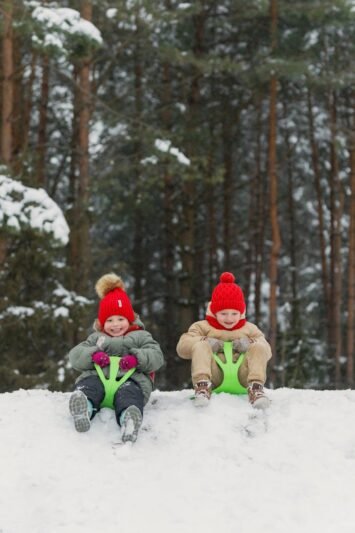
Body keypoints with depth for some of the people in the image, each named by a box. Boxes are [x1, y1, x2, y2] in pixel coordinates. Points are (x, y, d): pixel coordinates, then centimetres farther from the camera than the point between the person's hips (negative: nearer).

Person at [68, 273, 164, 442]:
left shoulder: (141, 336, 31)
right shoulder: (96, 338, 36)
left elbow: (156, 356, 11)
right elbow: (75, 355, 18)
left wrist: (136, 358, -10)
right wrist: (93, 355, -6)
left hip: (130, 379, -1)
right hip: (97, 376, 2)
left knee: (128, 393, -41)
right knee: (89, 386, -38)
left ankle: (129, 417, -76)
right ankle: (83, 408, -74)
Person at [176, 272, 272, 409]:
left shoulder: (250, 329, 24)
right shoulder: (202, 327, 18)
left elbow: (266, 351, 11)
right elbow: (182, 347, 4)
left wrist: (250, 344, -10)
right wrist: (206, 342, -12)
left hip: (241, 377, 1)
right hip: (214, 376, -1)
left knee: (258, 348, -18)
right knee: (200, 346, -22)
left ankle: (256, 388, -38)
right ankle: (202, 385, -45)